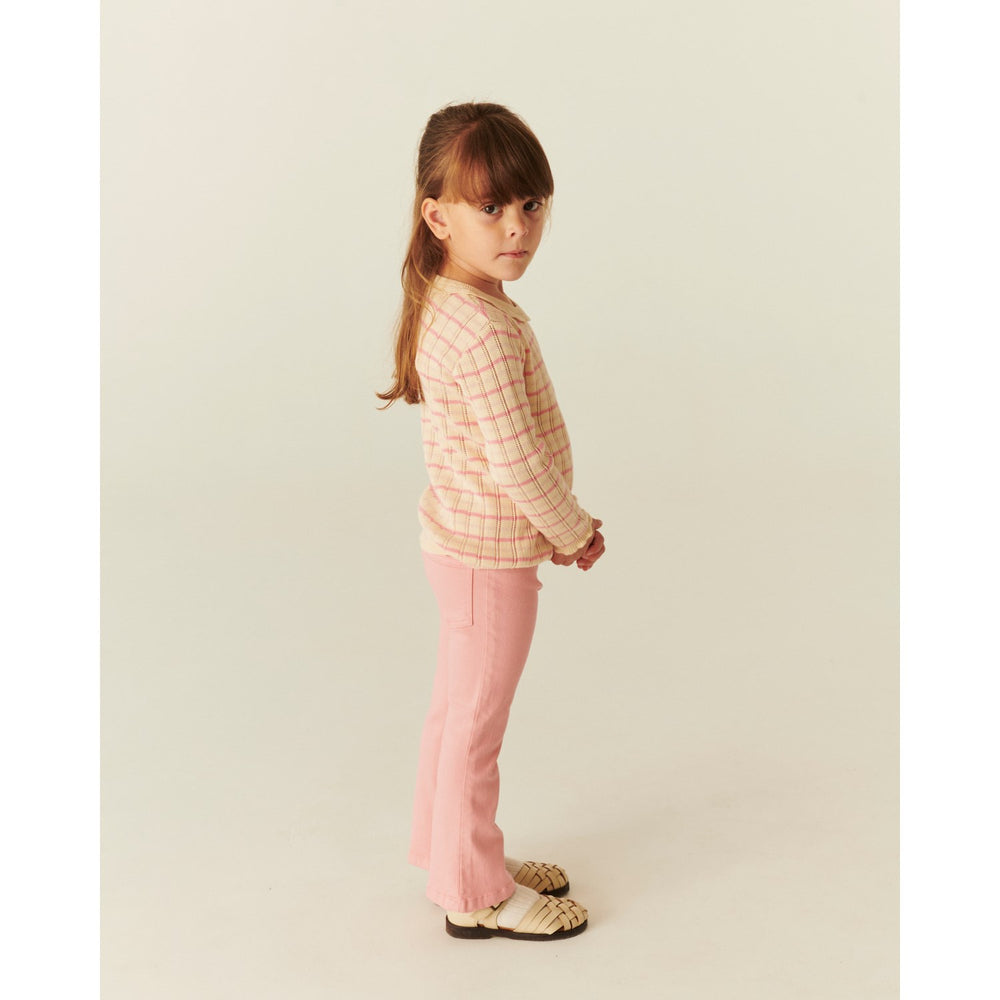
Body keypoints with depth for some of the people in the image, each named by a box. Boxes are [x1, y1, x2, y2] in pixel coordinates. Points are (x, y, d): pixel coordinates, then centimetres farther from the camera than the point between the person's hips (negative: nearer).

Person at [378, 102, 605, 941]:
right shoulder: (485, 328, -27)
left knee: (457, 708, 22)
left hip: (464, 542, 10)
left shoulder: (450, 305, 6)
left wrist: (558, 525, 11)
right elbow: (516, 463, -27)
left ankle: (451, 855, 41)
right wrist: (576, 533, -11)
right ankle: (477, 895, 24)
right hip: (492, 556, -10)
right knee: (476, 725, 6)